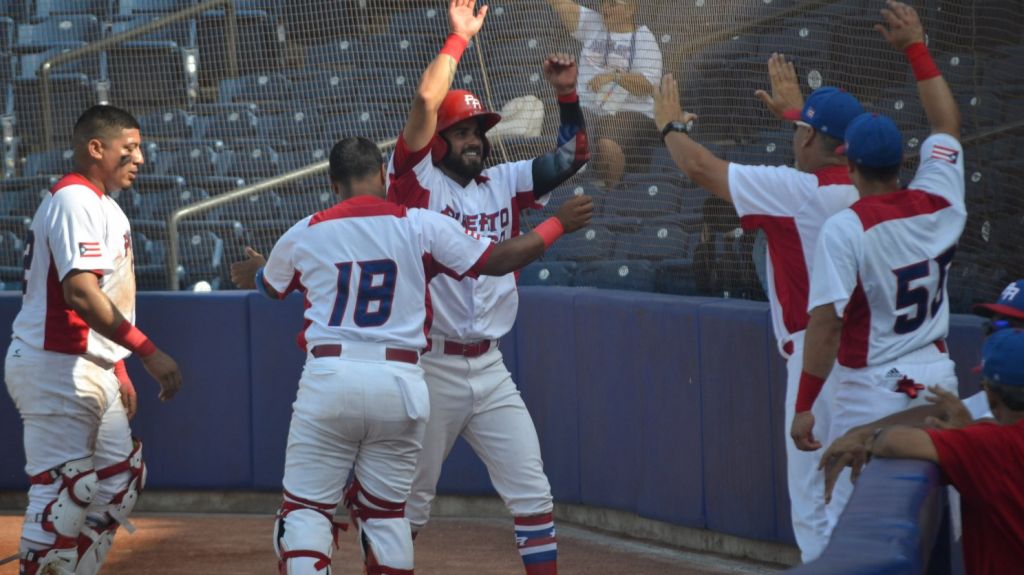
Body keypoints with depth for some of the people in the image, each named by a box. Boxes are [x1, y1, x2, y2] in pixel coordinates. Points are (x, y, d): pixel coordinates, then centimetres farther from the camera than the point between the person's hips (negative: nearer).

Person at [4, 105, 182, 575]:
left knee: (121, 479, 12)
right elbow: (79, 292, -26)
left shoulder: (102, 205, 18)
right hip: (55, 366, -11)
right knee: (65, 488, -10)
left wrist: (118, 368, 20)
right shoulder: (74, 200, -15)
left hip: (90, 371, 11)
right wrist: (147, 351, -29)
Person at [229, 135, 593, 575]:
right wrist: (560, 223, 19)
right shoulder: (421, 226, 1)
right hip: (400, 383, 1)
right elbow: (497, 260, 4)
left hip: (328, 378, -1)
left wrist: (253, 273, 54)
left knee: (306, 508, 4)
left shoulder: (303, 235, 7)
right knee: (385, 510, 14)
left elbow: (271, 286, 28)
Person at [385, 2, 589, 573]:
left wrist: (568, 93, -2)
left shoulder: (505, 183, 12)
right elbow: (427, 99, -17)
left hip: (490, 370, 5)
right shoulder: (418, 180, -4)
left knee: (533, 494, 1)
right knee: (407, 504, 3)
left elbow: (573, 156, 12)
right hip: (430, 368, -5)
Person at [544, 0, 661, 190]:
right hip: (587, 110, 4)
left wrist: (616, 76, -23)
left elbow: (648, 85, -8)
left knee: (608, 144, -34)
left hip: (629, 112, -4)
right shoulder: (591, 24, 14)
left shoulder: (644, 38, 3)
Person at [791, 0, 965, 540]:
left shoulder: (844, 229, -13)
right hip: (937, 383, 5)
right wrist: (915, 46, 24)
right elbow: (947, 123, 18)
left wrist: (804, 405, -12)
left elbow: (825, 324, -17)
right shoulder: (939, 205, 1)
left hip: (871, 393, -5)